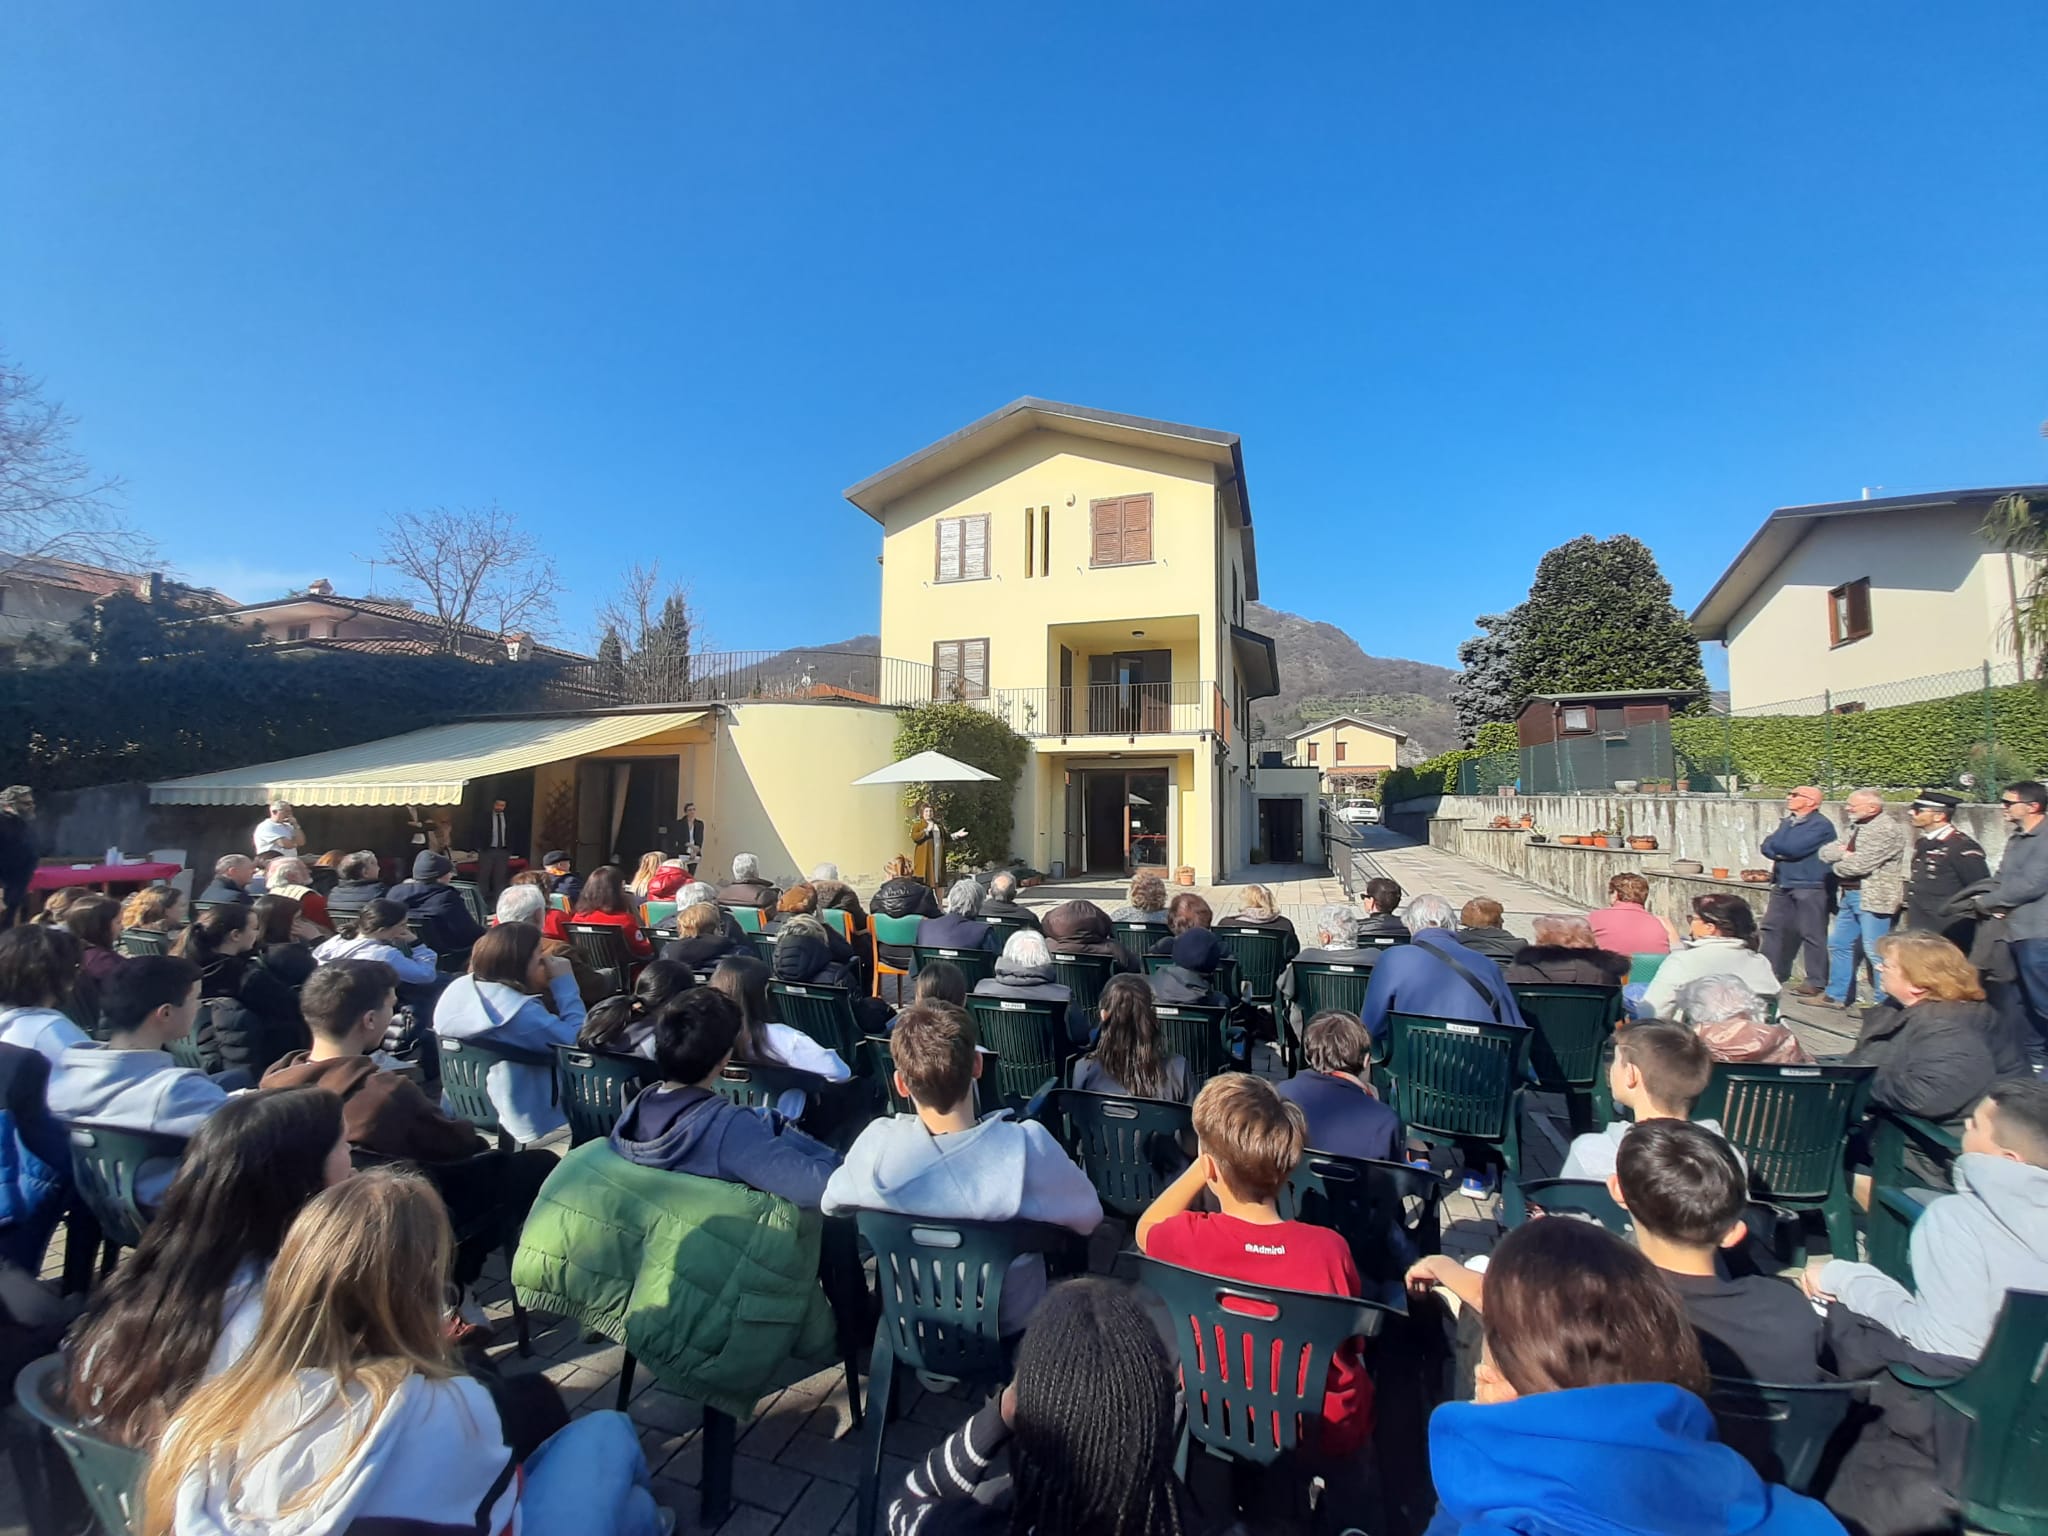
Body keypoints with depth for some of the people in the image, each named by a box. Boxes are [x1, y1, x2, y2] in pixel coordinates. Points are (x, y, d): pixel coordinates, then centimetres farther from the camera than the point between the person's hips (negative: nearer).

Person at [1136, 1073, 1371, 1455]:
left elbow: (1144, 1231, -1)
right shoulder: (1329, 1248, -28)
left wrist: (1200, 1165, -12)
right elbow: (1355, 1342, -7)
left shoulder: (1187, 1237, -28)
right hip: (1328, 1432, 0)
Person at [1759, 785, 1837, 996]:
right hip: (1782, 885, 8)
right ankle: (1772, 972, 22)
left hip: (1809, 887, -8)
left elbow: (1793, 848, -20)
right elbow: (1767, 846, 8)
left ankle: (1816, 982, 4)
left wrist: (1775, 846, -1)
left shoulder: (1821, 825, -11)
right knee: (1773, 927, 12)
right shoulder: (1787, 822, 15)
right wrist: (1781, 853, -12)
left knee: (1812, 935, -3)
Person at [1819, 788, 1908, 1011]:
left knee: (1875, 952, -7)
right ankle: (1836, 995, 26)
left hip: (1873, 898, -10)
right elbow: (1825, 852, 10)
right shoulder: (1854, 827, 14)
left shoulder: (1887, 830, -15)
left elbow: (1860, 865, -21)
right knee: (1838, 944, 16)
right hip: (1848, 895, 10)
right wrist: (1842, 852, -10)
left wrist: (1837, 864, -1)